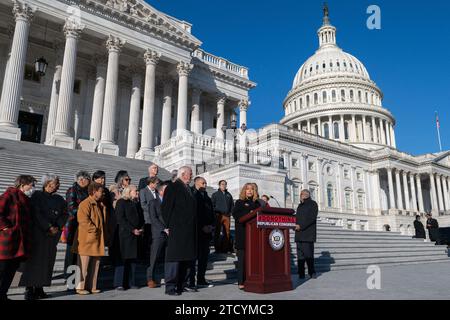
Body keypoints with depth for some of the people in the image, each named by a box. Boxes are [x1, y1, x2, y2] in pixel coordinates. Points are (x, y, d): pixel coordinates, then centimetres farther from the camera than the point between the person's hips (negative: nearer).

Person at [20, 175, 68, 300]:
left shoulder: (59, 199, 14)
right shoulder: (37, 195, 3)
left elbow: (65, 214, 7)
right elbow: (36, 213, -8)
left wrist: (58, 227, -10)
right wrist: (49, 227, -14)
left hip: (53, 235, 4)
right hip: (38, 232, -4)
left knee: (47, 261, 3)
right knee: (35, 259, -5)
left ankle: (39, 288, 9)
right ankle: (29, 290, 0)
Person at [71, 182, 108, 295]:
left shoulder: (100, 205, 16)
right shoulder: (85, 204, -11)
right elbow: (83, 219, -22)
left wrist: (104, 236, 14)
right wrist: (94, 230, -17)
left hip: (98, 240, 9)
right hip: (87, 240, -8)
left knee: (96, 264, 11)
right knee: (84, 264, 0)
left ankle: (92, 286, 20)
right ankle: (80, 287, 11)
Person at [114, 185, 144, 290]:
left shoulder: (137, 203, 18)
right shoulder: (121, 202, -2)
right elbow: (120, 219, -11)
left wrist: (141, 229, 2)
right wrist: (132, 230, -14)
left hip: (136, 235, 6)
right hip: (125, 234, -6)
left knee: (133, 259, 7)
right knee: (123, 258, -4)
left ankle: (131, 282, 13)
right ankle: (119, 283, 4)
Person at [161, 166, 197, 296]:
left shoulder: (188, 189, 19)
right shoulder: (172, 187, -6)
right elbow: (166, 207, -11)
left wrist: (194, 228, 16)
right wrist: (169, 226, -11)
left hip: (189, 230, 8)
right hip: (177, 230, -8)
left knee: (187, 258, 11)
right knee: (174, 258, -4)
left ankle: (182, 285, 21)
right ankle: (170, 287, 4)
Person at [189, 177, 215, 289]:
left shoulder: (207, 198, 17)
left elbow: (212, 214, 20)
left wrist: (211, 225, 4)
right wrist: (202, 227, -14)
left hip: (206, 231, 7)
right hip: (196, 231, -7)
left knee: (204, 256, 10)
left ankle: (201, 280, 20)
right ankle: (191, 282, 2)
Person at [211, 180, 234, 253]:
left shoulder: (228, 194, 16)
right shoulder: (215, 194, 5)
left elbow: (232, 204, 20)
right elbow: (212, 205, 0)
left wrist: (230, 212, 9)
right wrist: (215, 213, -7)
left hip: (227, 216, 3)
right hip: (218, 216, -3)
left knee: (227, 232, 3)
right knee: (217, 232, 0)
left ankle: (226, 247, 10)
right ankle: (217, 248, 6)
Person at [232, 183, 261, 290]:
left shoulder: (257, 203, 19)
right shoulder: (239, 202, 9)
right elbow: (235, 214, -6)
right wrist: (249, 214, -12)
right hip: (242, 234, -3)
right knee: (242, 257, -5)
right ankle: (241, 282, -2)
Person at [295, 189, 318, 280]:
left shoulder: (313, 204, 2)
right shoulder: (300, 206, 24)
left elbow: (312, 218, -10)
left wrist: (301, 226, -15)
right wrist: (295, 226, 1)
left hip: (308, 233, -6)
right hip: (299, 233, 6)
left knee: (308, 254, -8)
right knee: (300, 255, 2)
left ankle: (312, 273, 5)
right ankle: (301, 274, 5)